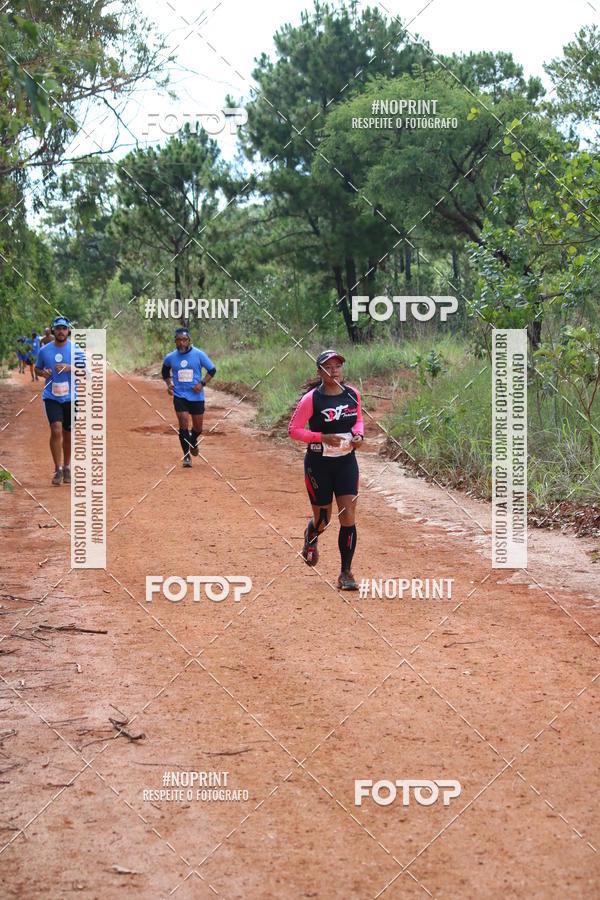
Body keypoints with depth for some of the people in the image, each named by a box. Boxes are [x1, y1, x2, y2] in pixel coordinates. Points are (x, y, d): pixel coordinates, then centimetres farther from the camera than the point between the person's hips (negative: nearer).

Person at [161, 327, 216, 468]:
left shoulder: (199, 354, -7)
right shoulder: (170, 357, -1)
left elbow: (212, 370, 3)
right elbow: (165, 370, 20)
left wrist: (202, 383, -12)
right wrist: (169, 384, 4)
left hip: (197, 396, 0)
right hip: (179, 396, 0)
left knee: (198, 428, 11)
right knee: (183, 424, -15)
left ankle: (193, 441, 47)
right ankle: (186, 456, -6)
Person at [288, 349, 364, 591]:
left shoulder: (353, 394, 0)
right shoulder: (311, 399, -13)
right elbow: (293, 430, -9)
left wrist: (358, 434, -4)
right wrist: (322, 437, -21)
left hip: (346, 462, 3)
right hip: (318, 464, -3)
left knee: (348, 517, -7)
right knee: (322, 520, 7)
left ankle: (346, 573, 2)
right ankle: (310, 537, 46)